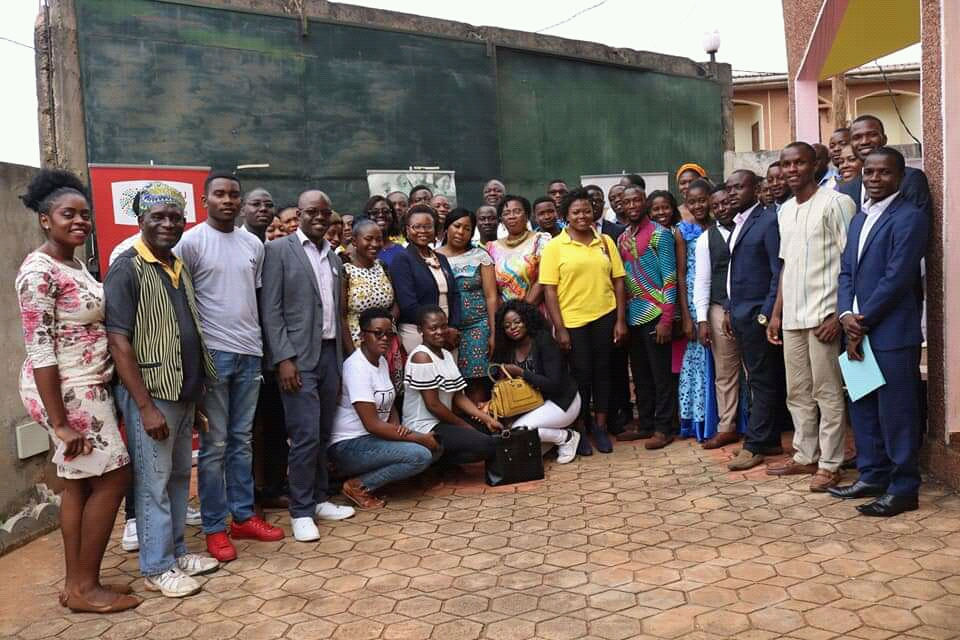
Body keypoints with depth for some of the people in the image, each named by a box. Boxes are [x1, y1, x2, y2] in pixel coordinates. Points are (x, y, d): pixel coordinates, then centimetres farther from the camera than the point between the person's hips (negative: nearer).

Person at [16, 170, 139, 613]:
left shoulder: (76, 266, 11)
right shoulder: (39, 271, -17)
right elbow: (40, 351, -21)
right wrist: (59, 422, -22)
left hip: (87, 389, 9)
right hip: (66, 392, -9)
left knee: (79, 483, 13)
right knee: (113, 477, -2)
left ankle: (76, 584, 24)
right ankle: (85, 587, 11)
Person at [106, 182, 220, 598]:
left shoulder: (180, 267, 10)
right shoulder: (127, 269, -12)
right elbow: (119, 342, -16)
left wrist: (196, 396, 16)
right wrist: (145, 406, -19)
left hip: (185, 392, 7)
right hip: (151, 395, -7)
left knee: (180, 477, 16)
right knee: (154, 483, 3)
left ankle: (176, 551, 30)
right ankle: (157, 568, 15)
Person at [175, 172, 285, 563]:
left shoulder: (253, 244, 11)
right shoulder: (191, 242, -5)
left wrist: (261, 343, 11)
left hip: (250, 352, 5)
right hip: (212, 353, -5)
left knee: (242, 440, 12)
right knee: (215, 444, 1)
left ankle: (243, 516, 22)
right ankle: (214, 527, 10)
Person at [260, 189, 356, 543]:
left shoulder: (333, 257, 15)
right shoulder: (278, 250, -4)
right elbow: (270, 310, -10)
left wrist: (340, 355, 10)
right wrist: (284, 358, -16)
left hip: (330, 353, 6)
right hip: (297, 356, -6)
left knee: (324, 434, 11)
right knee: (306, 435, -7)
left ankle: (319, 499, 24)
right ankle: (301, 511, 5)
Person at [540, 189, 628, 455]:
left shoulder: (606, 242, 5)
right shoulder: (554, 246, -4)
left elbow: (618, 281, 6)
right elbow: (549, 289, -6)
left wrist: (621, 319, 1)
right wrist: (559, 328, -10)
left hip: (605, 317, 3)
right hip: (572, 321, -2)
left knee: (602, 370, 10)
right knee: (581, 374, 6)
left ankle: (600, 426, 24)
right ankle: (580, 429, 21)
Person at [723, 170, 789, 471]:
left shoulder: (769, 221, -10)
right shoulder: (738, 224, 16)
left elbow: (779, 272, -14)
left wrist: (766, 313, -17)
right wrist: (729, 310, 15)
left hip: (758, 314, -8)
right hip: (741, 315, 8)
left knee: (763, 381, -1)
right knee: (761, 380, 12)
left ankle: (755, 445, 4)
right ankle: (770, 440, 19)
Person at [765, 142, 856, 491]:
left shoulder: (836, 203, -8)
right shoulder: (785, 210, 14)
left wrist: (838, 314, -17)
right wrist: (776, 313, 14)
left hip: (823, 314, -7)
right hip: (792, 316, 7)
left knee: (827, 393, 0)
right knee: (797, 393, 13)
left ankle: (830, 463, 10)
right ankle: (805, 456, 23)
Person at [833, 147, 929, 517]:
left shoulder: (910, 217, -9)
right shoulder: (859, 219, 17)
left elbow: (897, 277, -16)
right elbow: (846, 271, 12)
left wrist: (863, 321, -12)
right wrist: (847, 315, -4)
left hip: (892, 333, -8)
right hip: (859, 331, 8)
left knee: (896, 411, -1)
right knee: (862, 408, 14)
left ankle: (903, 488, 10)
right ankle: (872, 476, 27)